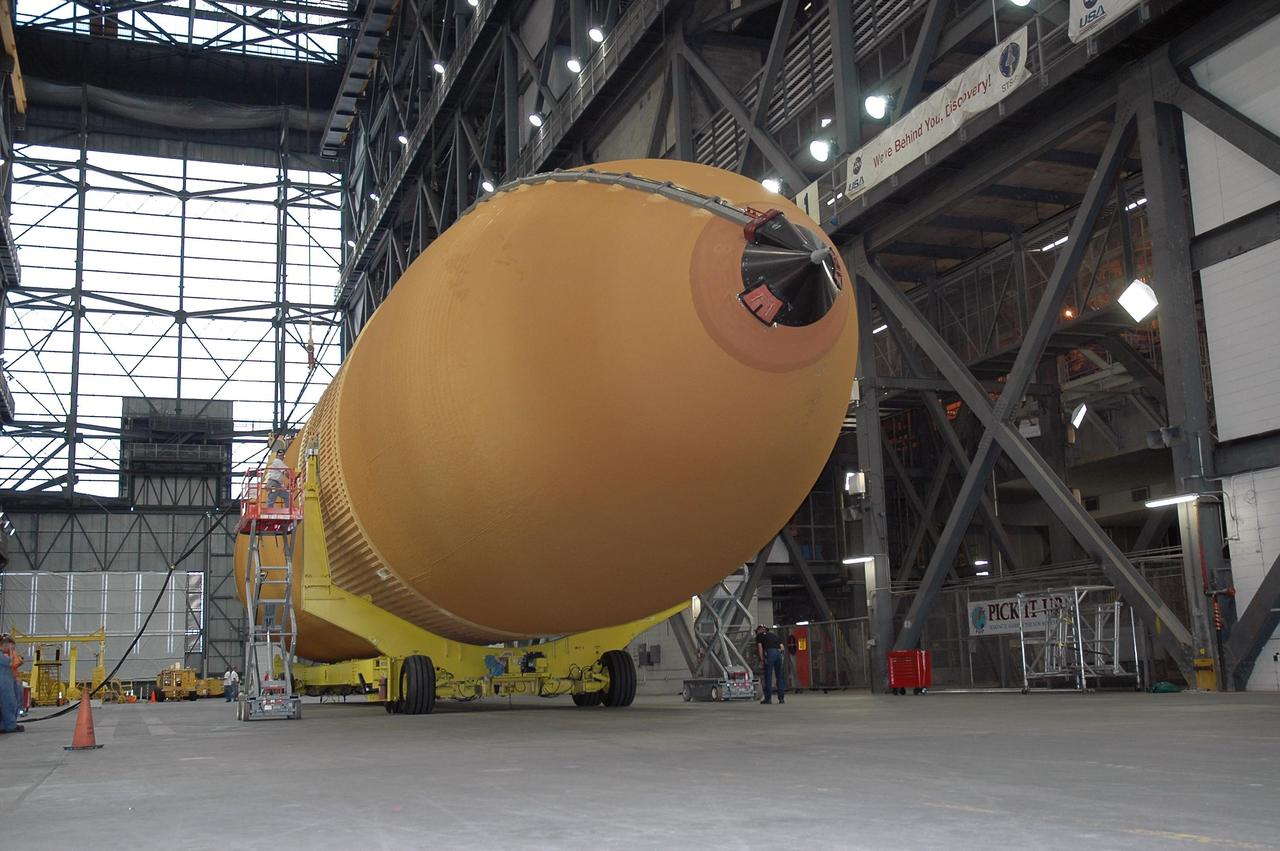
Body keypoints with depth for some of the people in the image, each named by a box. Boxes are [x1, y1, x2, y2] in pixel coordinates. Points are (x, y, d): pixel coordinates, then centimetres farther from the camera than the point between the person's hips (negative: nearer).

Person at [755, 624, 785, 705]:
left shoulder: (759, 636, 16)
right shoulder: (773, 635, 30)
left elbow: (760, 647, 3)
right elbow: (782, 647, 22)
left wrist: (761, 659, 2)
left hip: (769, 653, -5)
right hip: (778, 653, 5)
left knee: (768, 677, -1)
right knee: (779, 676, 11)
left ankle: (768, 698, -2)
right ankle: (782, 698, 11)